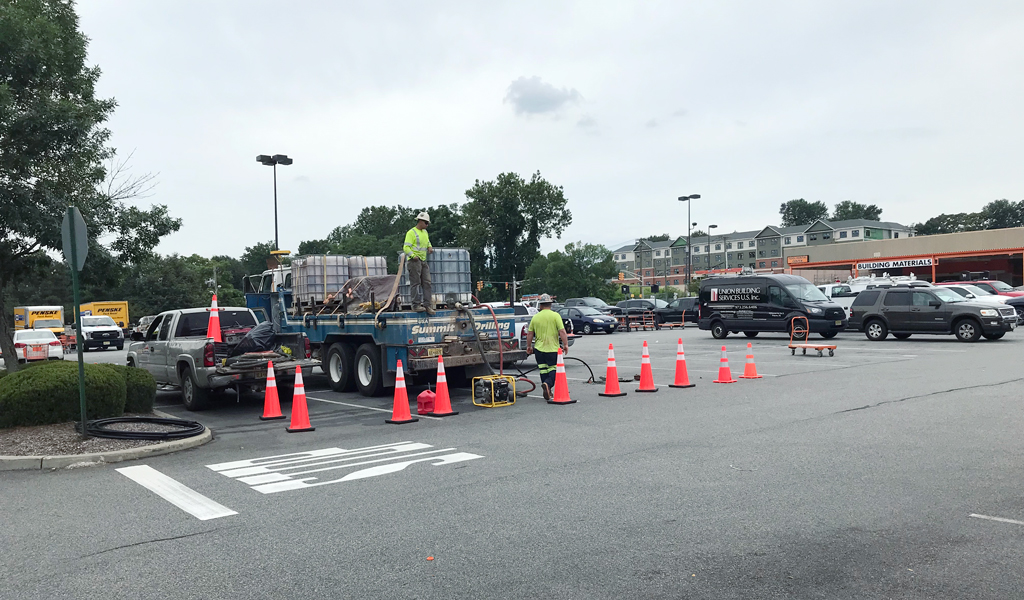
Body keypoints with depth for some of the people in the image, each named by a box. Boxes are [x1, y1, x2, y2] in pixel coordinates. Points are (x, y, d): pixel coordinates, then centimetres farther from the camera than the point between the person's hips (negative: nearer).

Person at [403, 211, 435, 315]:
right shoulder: (411, 232, -8)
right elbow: (406, 247, -13)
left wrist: (430, 247, 13)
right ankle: (416, 305, -5)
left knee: (427, 282, 2)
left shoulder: (425, 232, 18)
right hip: (414, 261, -8)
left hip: (423, 261, 8)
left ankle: (427, 305, 2)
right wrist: (413, 255, -25)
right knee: (415, 283, -7)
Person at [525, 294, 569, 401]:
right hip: (553, 349, -3)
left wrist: (529, 346, 19)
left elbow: (529, 334, 7)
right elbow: (562, 332, -12)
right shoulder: (555, 316, -6)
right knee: (554, 369, 4)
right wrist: (565, 345, -5)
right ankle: (547, 384, -22)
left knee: (543, 370, 11)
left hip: (539, 349, 3)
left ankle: (547, 392, 11)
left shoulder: (535, 317, 3)